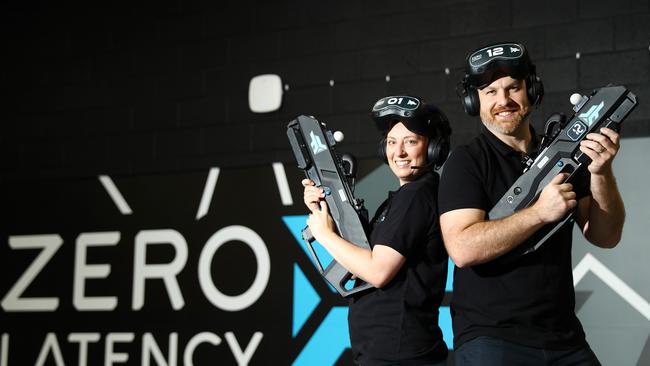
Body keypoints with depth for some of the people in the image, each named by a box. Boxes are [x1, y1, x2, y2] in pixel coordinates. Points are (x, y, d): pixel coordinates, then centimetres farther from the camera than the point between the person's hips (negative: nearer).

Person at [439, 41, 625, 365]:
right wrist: (539, 212, -23)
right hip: (491, 340, -4)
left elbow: (605, 237, 5)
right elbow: (463, 249, -19)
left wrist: (601, 172, -11)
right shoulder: (466, 162, -5)